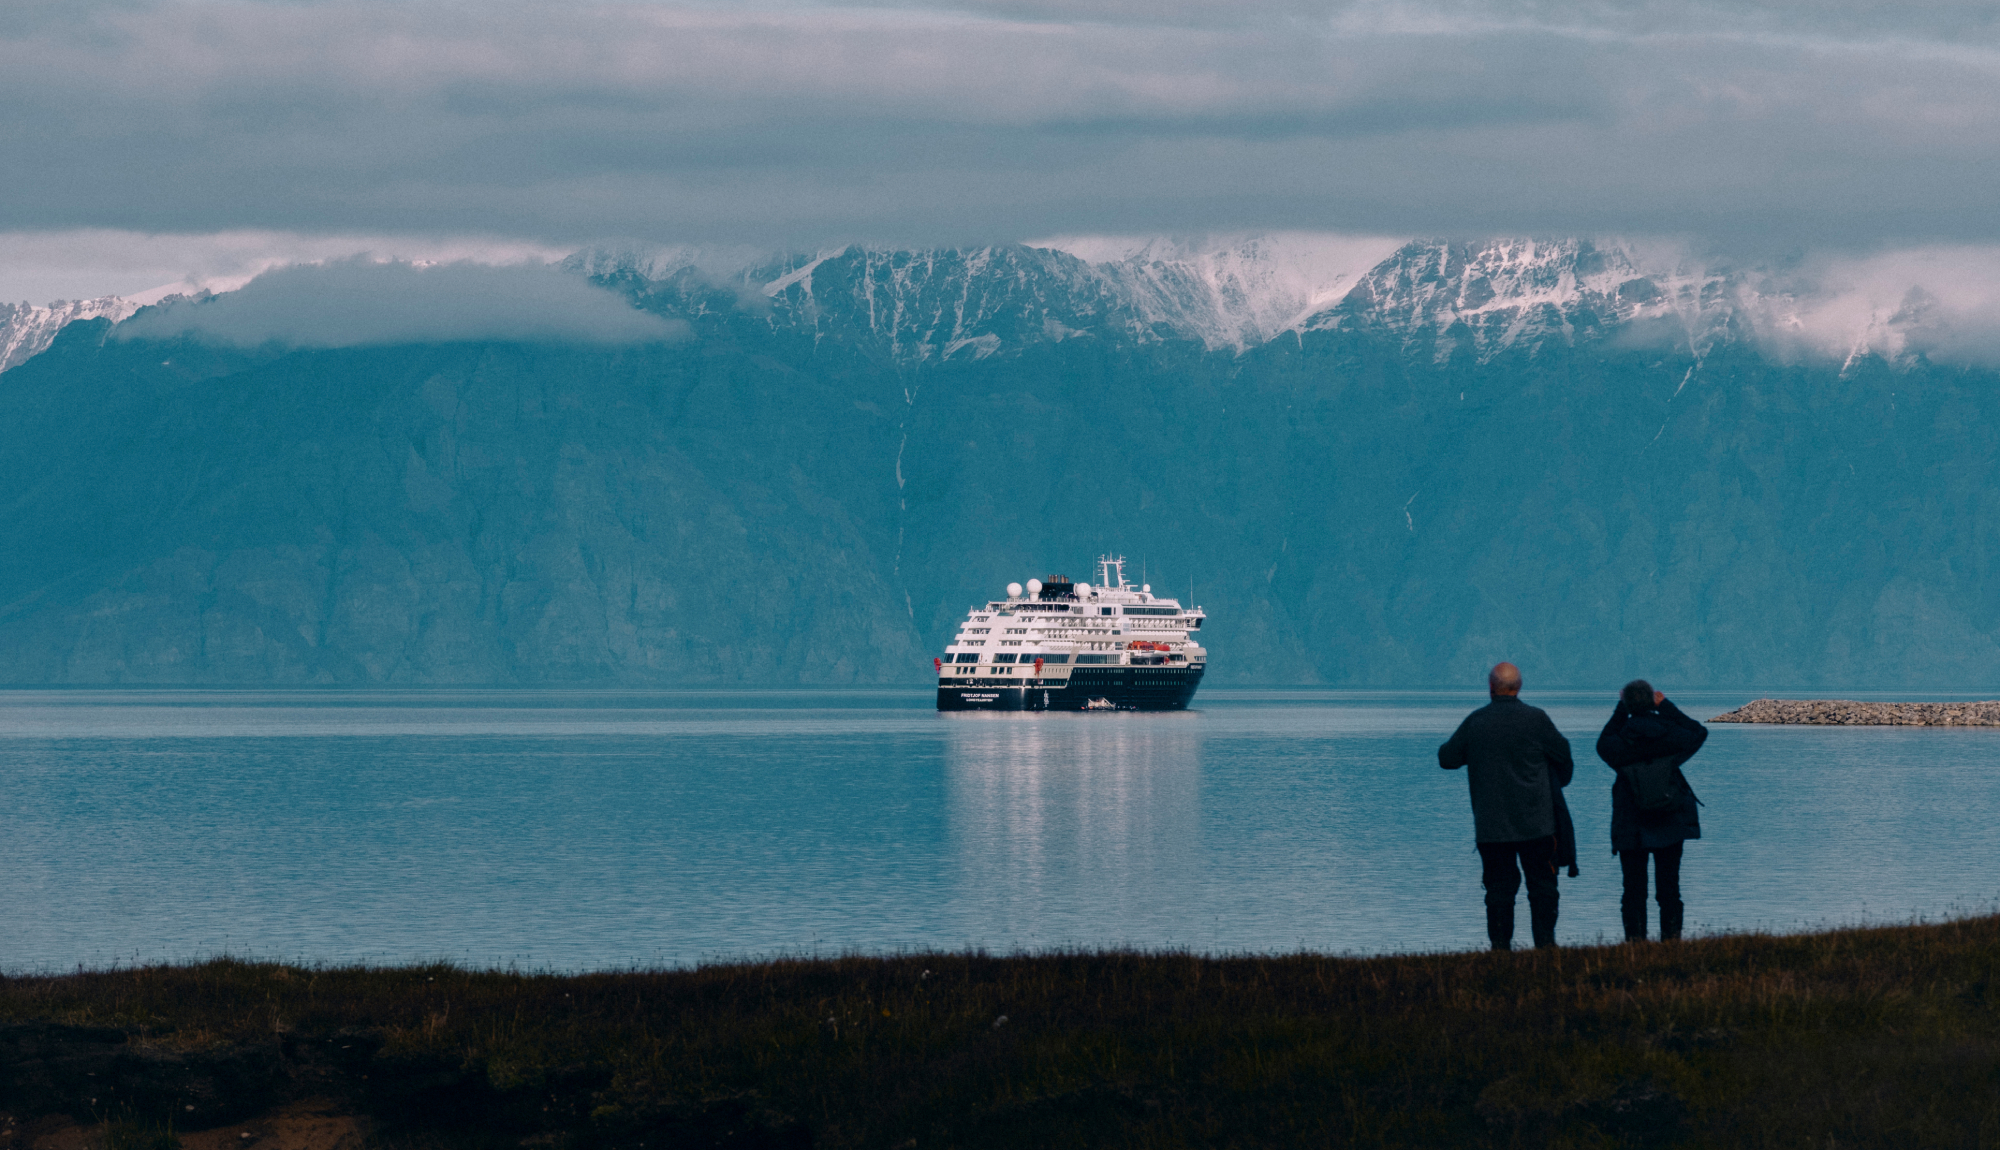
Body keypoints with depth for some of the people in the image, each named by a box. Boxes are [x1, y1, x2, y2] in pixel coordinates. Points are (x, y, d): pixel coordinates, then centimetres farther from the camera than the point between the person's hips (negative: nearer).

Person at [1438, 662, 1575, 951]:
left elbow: (1446, 758, 8)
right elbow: (1563, 754, 5)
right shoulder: (1535, 719, -7)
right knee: (1542, 884, 6)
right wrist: (1561, 781, 26)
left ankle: (1500, 946, 3)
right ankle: (1545, 943, 1)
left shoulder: (1475, 722, -1)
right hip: (1535, 823, -2)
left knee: (1499, 886, 6)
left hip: (1491, 827, 2)